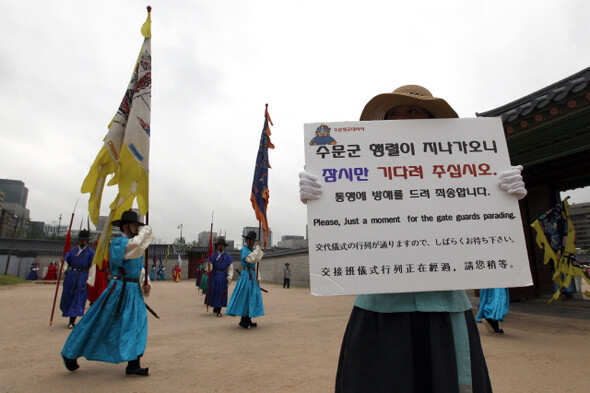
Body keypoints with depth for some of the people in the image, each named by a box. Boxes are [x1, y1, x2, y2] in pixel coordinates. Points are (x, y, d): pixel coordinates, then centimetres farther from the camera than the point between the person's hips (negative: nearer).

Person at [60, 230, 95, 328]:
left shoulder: (90, 252, 4)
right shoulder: (72, 251, 16)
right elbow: (65, 260, 9)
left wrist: (89, 280, -9)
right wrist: (63, 261, -16)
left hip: (82, 277, -4)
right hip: (71, 276, 4)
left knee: (78, 299, -5)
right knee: (67, 297, 10)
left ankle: (72, 321, 1)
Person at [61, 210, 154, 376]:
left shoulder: (134, 244, 13)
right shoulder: (118, 242, -12)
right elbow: (137, 244, -33)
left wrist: (144, 284, 5)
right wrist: (145, 231, -15)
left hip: (134, 291, 8)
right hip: (119, 289, -8)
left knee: (136, 324, 4)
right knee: (99, 323, 4)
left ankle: (133, 365, 11)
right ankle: (70, 354, 27)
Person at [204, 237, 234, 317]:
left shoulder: (227, 256, 6)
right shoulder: (213, 255, 5)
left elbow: (230, 268, 4)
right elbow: (210, 268, 0)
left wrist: (229, 278, -4)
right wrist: (208, 266, -23)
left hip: (223, 277, 0)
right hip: (214, 276, 1)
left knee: (221, 293, 0)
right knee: (213, 292, 5)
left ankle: (218, 310, 10)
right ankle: (215, 308, 27)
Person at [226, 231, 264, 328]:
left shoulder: (252, 250, 17)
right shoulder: (244, 249, -8)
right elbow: (252, 259, -24)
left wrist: (258, 277, 8)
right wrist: (258, 247, -18)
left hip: (252, 276, 9)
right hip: (247, 275, -9)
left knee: (252, 297, 9)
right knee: (245, 297, -5)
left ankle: (248, 320, 16)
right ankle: (243, 321, 2)